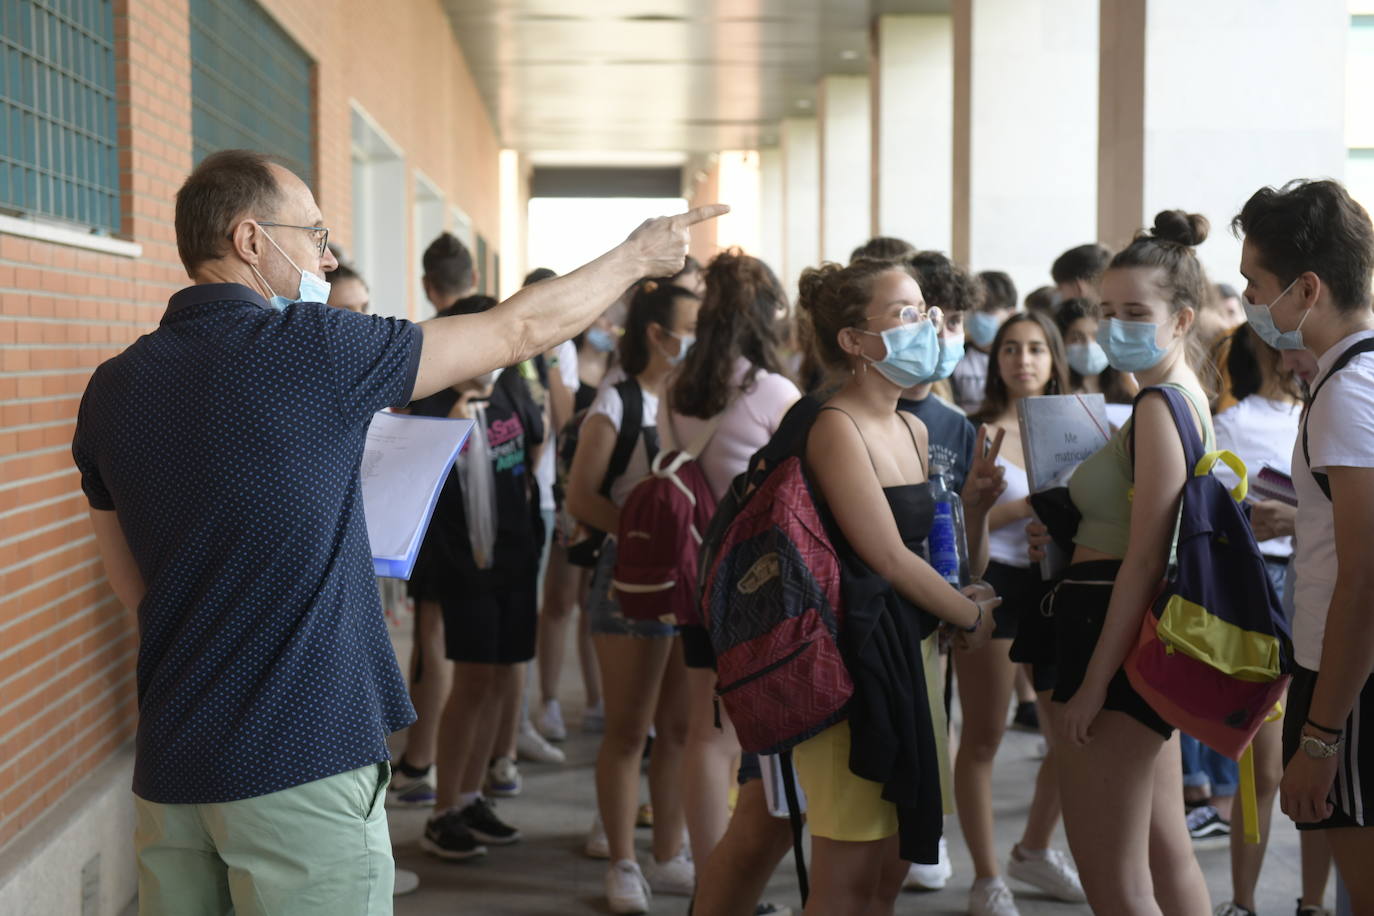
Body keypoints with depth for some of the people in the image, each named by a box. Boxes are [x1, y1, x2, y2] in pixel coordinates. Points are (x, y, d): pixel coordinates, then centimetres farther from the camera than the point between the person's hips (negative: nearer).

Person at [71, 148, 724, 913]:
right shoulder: (314, 346, -12)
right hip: (301, 758, -6)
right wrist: (636, 256, 13)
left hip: (171, 764, 6)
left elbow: (135, 585, 14)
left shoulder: (112, 389, 5)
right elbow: (521, 330, -1)